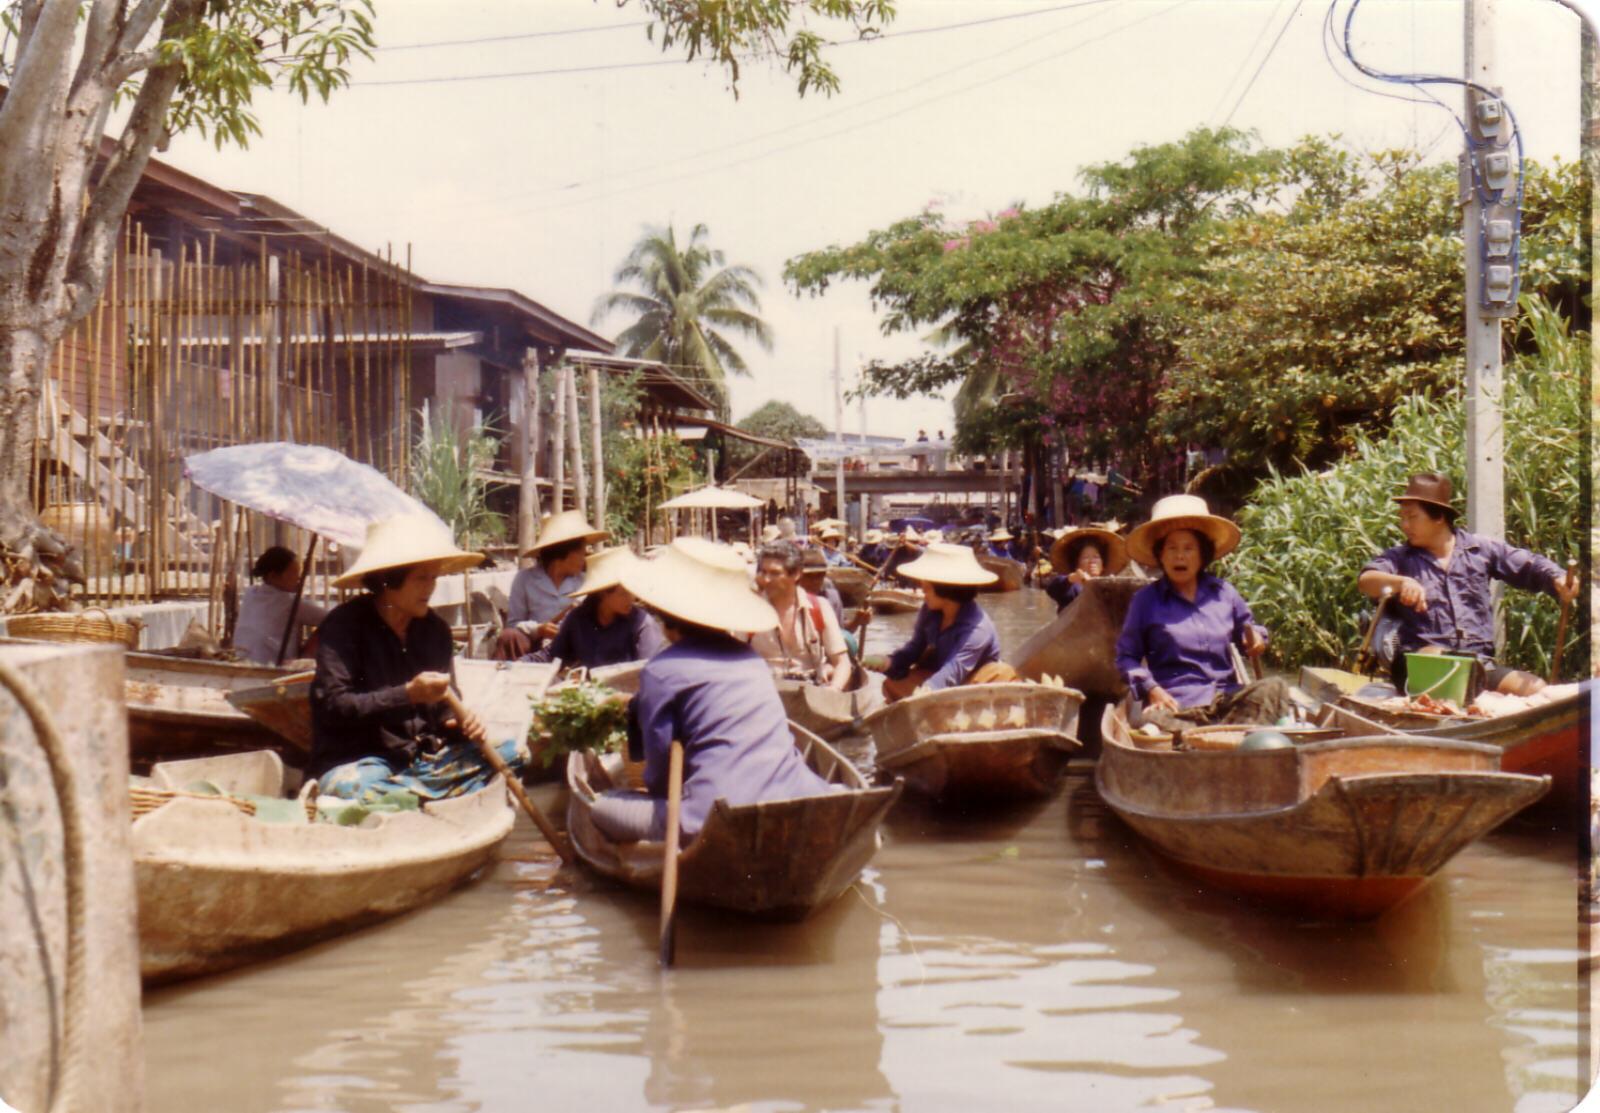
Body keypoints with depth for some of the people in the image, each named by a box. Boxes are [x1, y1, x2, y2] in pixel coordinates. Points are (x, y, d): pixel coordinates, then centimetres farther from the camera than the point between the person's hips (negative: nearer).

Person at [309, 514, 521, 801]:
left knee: (513, 752, -11)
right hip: (358, 762, -6)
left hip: (424, 760, 6)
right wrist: (407, 695, -24)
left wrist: (460, 723, -7)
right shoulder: (343, 626, -7)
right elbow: (333, 707, -15)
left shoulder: (435, 629, 12)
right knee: (351, 785, -40)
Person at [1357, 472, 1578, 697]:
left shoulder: (1482, 550, 15)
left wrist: (1558, 579, -9)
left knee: (1537, 690, -18)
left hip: (1479, 661, 3)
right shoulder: (1399, 558, 10)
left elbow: (1530, 566, 14)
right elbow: (1366, 581, -8)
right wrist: (1401, 582, -29)